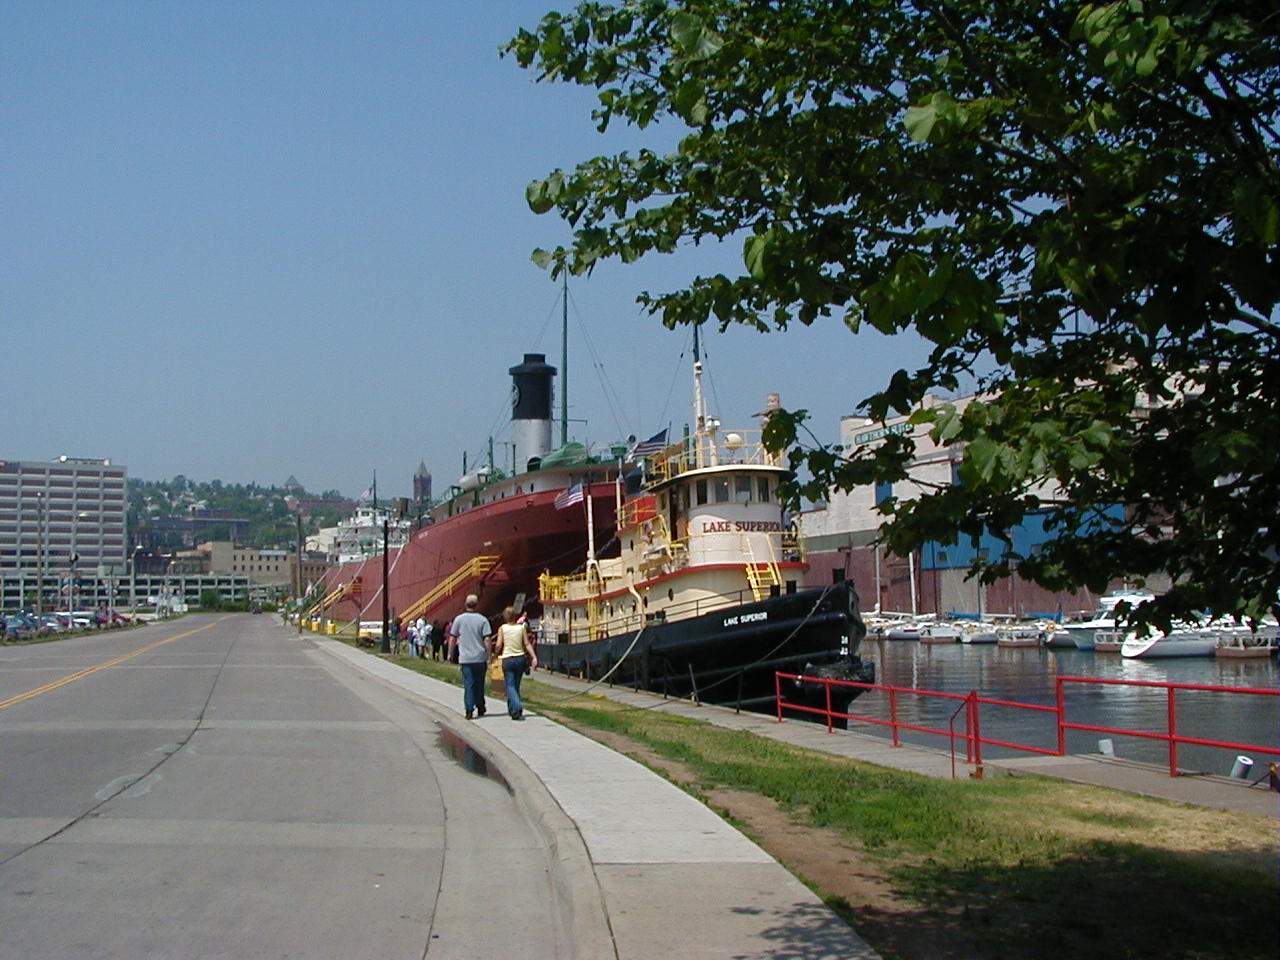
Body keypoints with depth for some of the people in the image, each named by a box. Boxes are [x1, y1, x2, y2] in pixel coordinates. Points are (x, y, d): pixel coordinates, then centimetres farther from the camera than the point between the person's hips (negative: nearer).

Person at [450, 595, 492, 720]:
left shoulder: (459, 619, -1)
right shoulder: (483, 620, -4)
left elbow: (453, 638, 4)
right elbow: (487, 640, -9)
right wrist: (489, 655, 0)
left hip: (465, 658, 0)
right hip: (480, 657, 1)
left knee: (468, 684, 1)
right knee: (479, 683, 15)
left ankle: (469, 709, -9)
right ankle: (480, 707, 25)